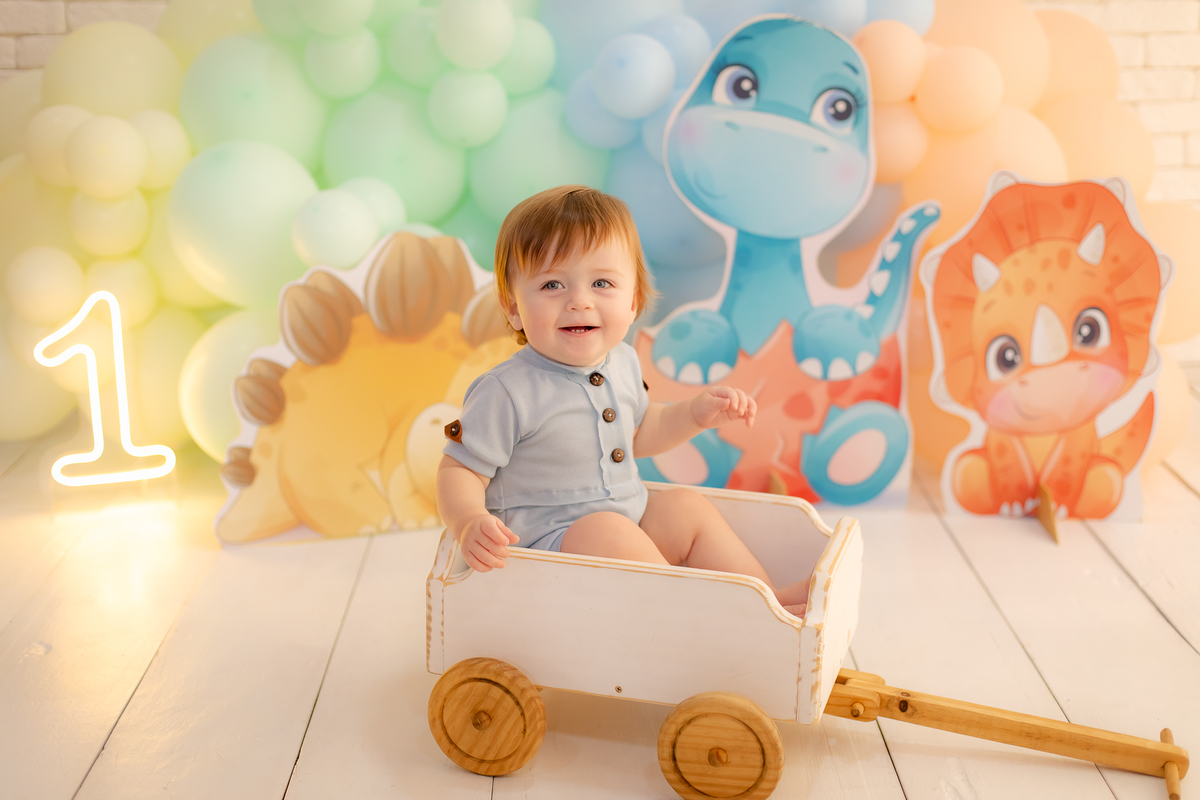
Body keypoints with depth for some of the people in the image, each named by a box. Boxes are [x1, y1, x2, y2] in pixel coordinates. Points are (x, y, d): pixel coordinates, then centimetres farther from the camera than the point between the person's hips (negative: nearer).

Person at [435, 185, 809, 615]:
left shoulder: (622, 362, 3)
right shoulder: (507, 393, -20)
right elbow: (459, 470, -18)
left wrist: (696, 412, 10)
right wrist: (470, 523, -37)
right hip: (547, 542, -8)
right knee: (603, 531, -31)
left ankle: (766, 592, 1)